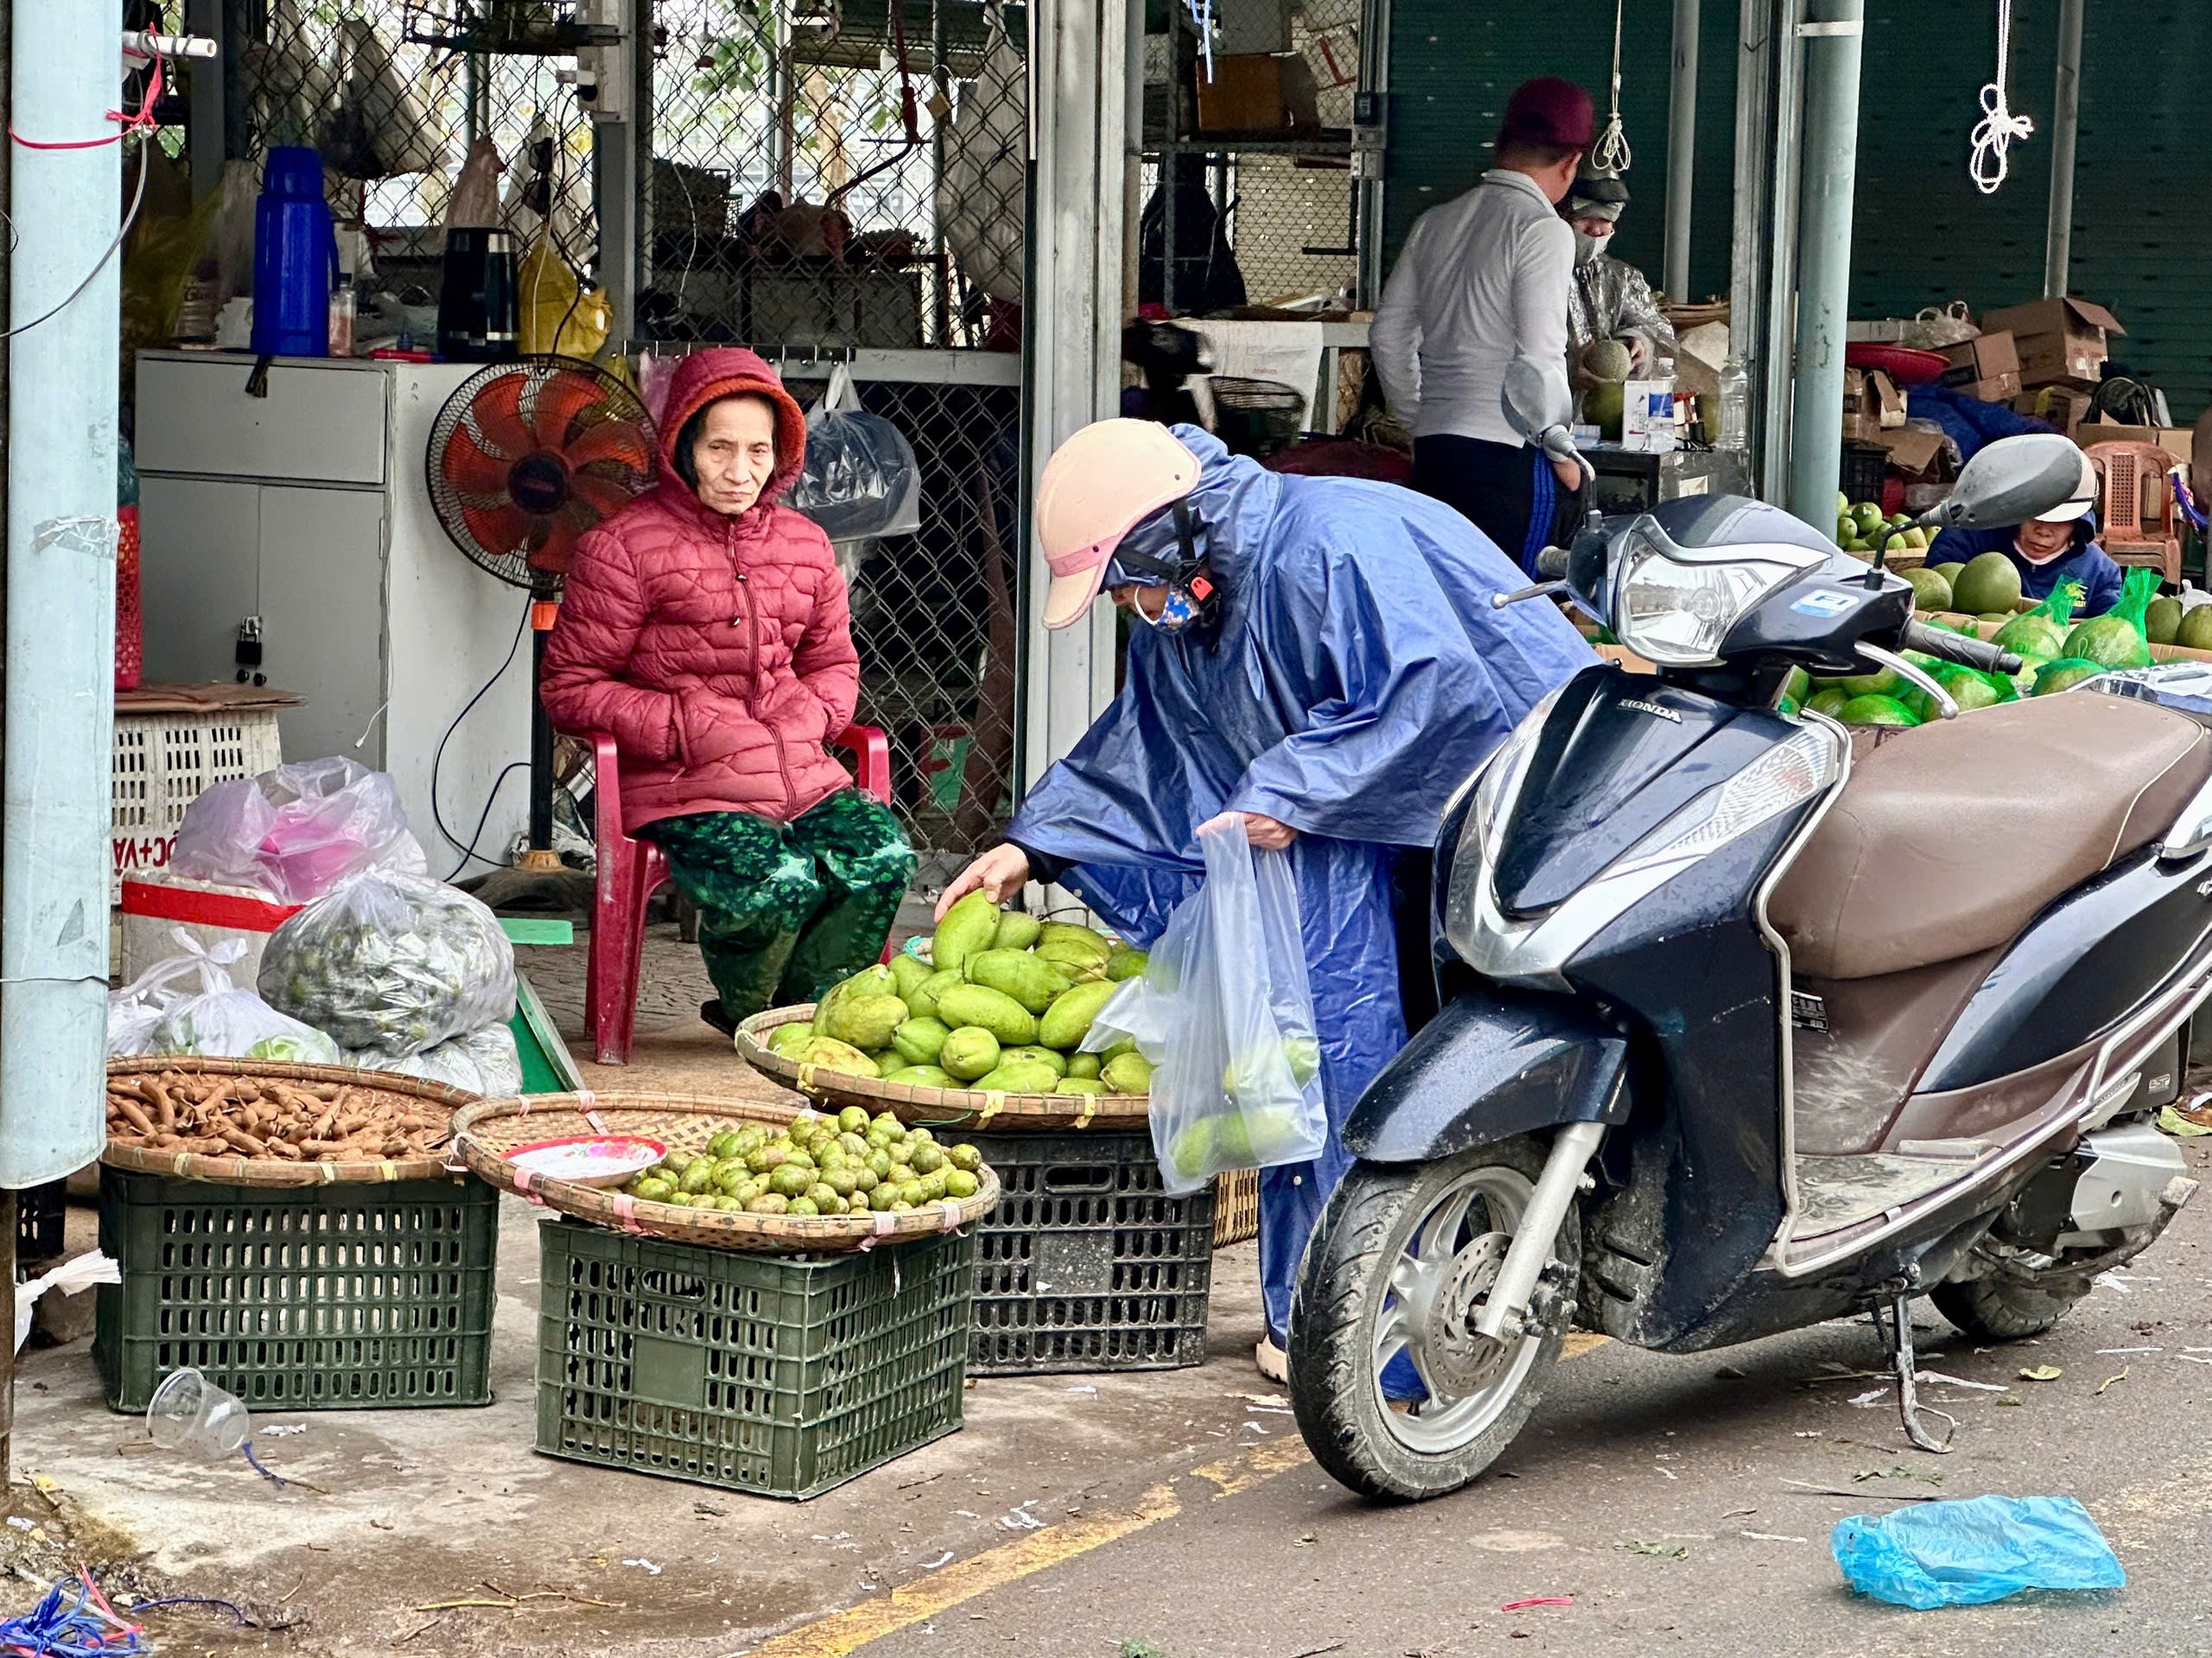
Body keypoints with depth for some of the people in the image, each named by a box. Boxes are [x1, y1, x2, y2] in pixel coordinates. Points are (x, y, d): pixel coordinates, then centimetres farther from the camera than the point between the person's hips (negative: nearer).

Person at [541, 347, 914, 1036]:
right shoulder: (624, 547, -3)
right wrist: (686, 729, -12)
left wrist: (808, 714, 3)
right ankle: (747, 1010, 6)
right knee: (779, 882, -31)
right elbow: (570, 688, -2)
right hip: (684, 791, -5)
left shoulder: (804, 544, 15)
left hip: (801, 774, 5)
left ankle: (801, 1011, 3)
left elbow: (834, 664, 27)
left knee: (882, 856, -24)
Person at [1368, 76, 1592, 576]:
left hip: (1432, 446, 7)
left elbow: (1388, 336, 16)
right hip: (1511, 454, -7)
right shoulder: (1544, 230, -7)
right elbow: (1539, 356, -13)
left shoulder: (1436, 222, 13)